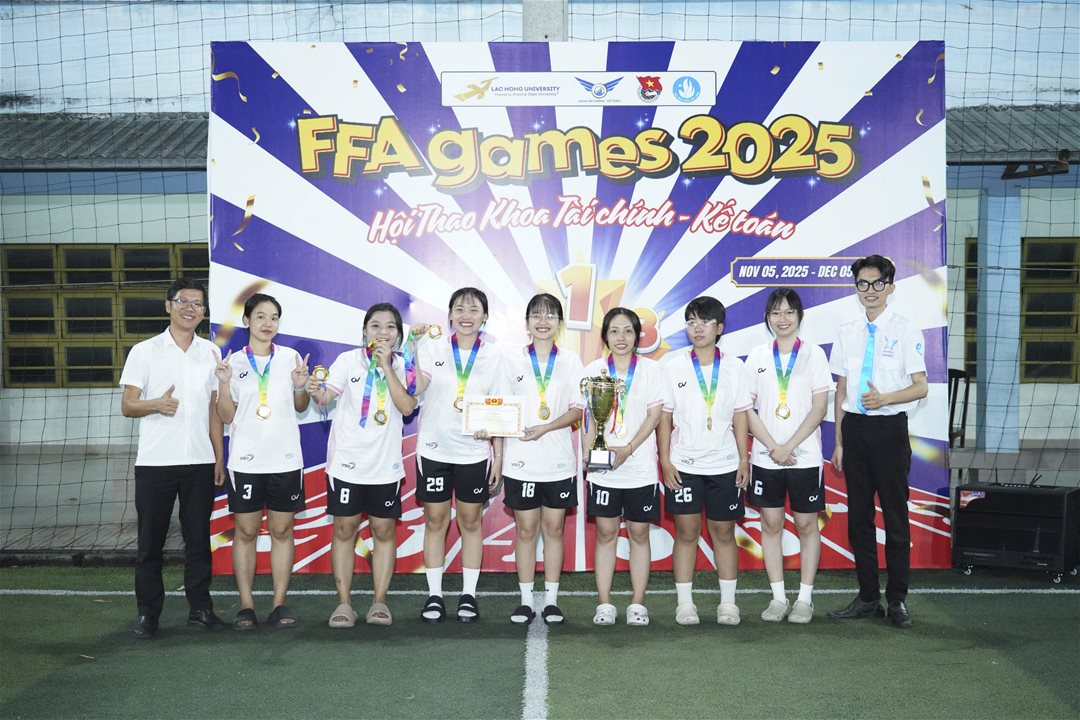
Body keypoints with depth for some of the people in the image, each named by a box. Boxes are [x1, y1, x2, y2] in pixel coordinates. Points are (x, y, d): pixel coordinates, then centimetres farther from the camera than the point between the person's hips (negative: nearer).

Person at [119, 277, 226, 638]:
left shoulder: (211, 352, 9)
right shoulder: (145, 351, 1)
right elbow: (126, 405, -1)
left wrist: (219, 457, 7)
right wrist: (156, 404, -23)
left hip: (200, 461, 2)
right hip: (155, 461, -2)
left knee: (198, 538, 7)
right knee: (151, 541, 4)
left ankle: (200, 608, 17)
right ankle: (148, 614, 14)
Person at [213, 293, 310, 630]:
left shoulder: (290, 357, 4)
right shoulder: (233, 362, 2)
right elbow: (226, 416, 2)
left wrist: (301, 387, -8)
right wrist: (224, 384, -12)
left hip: (285, 459, 1)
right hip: (246, 460, -1)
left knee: (281, 530, 5)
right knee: (245, 531, 3)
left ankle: (279, 603, 12)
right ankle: (246, 605, 10)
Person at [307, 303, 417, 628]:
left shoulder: (402, 366, 2)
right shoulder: (349, 360, -1)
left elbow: (407, 406, -12)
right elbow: (326, 397, -11)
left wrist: (386, 365, -16)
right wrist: (315, 391, -34)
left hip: (386, 463, 1)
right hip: (347, 460, -1)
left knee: (384, 530, 5)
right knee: (344, 529, 2)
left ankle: (379, 602, 15)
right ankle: (343, 603, 10)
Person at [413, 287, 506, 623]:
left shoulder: (494, 356, 2)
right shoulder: (433, 347, -2)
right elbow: (414, 389, -17)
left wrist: (498, 456, 0)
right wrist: (415, 346, -22)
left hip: (475, 453, 1)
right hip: (434, 450, 0)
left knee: (471, 522, 8)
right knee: (435, 521, 7)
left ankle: (468, 595, 18)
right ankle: (434, 595, 16)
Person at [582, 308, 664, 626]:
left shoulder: (650, 369, 1)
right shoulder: (594, 370, 5)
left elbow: (655, 415, -3)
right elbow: (590, 418, 4)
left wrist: (628, 449, -14)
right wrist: (588, 454, -11)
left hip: (640, 466, -1)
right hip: (603, 468, 1)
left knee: (639, 533, 6)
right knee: (605, 532, 4)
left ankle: (637, 604, 13)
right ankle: (604, 604, 10)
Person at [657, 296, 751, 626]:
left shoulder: (734, 367, 3)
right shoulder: (673, 366, 0)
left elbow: (740, 416, 5)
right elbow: (664, 416, 1)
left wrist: (744, 459, 1)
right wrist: (665, 459, -4)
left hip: (724, 464, 1)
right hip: (683, 464, -1)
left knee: (723, 532, 7)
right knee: (686, 532, 3)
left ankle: (728, 603, 16)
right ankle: (684, 603, 11)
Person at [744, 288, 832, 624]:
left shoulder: (814, 354, -1)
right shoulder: (757, 356, 4)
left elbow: (819, 409, -6)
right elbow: (746, 409, 1)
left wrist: (789, 447, -12)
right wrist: (773, 447, -9)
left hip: (805, 456, -2)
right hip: (765, 456, 2)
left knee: (806, 524, 5)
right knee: (771, 524, 6)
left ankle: (805, 598, 13)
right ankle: (778, 597, 15)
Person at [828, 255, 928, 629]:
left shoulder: (905, 330, -4)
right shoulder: (847, 331, 9)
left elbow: (921, 387, -6)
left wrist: (884, 398, -24)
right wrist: (839, 442, 11)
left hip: (889, 428, -4)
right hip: (854, 428, 4)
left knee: (895, 514, 2)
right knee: (859, 516, 9)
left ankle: (897, 599, 13)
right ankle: (868, 597, 20)